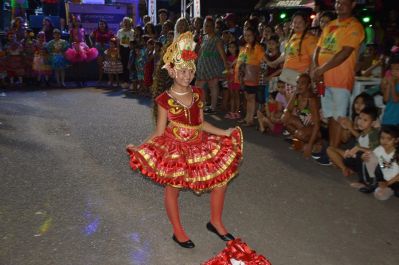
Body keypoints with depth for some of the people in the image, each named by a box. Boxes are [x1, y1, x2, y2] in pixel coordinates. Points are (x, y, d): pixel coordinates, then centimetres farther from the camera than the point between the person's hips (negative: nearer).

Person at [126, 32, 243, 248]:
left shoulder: (197, 94, 0)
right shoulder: (165, 99, -13)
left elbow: (201, 124, 7)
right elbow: (159, 132, -9)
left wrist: (225, 133, 7)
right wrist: (139, 148, -20)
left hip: (198, 145, 5)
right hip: (175, 149, -4)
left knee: (221, 178, 6)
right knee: (173, 188, 7)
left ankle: (216, 222, 27)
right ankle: (178, 231, 30)